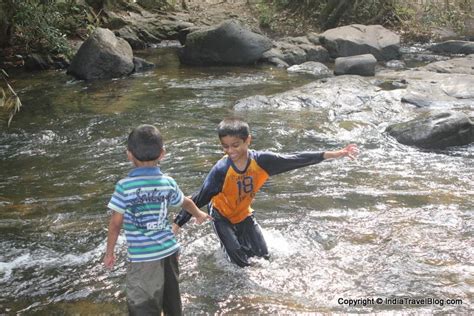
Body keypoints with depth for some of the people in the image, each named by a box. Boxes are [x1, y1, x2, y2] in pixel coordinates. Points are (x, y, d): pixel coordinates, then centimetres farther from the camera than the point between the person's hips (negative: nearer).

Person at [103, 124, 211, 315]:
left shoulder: (124, 186, -13)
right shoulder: (168, 182, 1)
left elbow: (116, 223, -9)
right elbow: (186, 203, 19)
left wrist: (109, 252, 5)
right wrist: (199, 215, 40)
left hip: (142, 257, -5)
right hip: (169, 250, 5)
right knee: (172, 300, 22)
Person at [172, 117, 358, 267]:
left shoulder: (261, 160, -24)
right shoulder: (221, 170, -32)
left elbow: (295, 160, -20)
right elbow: (199, 198, -29)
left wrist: (334, 154, -20)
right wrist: (177, 224, -33)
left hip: (244, 214, 4)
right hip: (222, 216, -4)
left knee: (263, 256, 6)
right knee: (241, 262, -12)